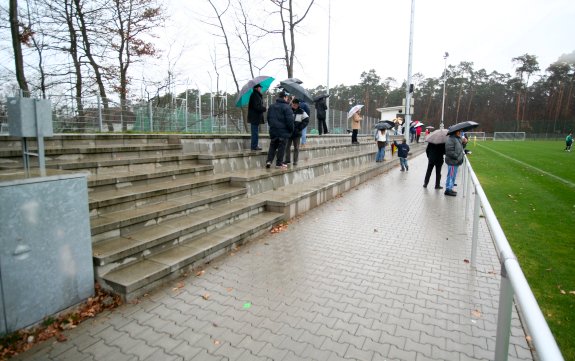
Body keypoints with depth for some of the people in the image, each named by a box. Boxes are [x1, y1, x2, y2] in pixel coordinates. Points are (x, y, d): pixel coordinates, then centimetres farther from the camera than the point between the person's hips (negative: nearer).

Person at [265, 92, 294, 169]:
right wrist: (291, 129, -4)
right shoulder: (287, 107, -13)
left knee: (272, 146, 14)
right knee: (281, 147, 4)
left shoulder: (271, 106, 10)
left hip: (273, 131, 6)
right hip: (283, 131, -6)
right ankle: (279, 163, 8)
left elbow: (268, 118, 16)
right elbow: (289, 120, -16)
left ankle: (269, 161, 4)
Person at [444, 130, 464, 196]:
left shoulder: (458, 138, 15)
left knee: (453, 176, 16)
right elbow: (450, 152, -23)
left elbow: (459, 148, 25)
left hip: (455, 161, 10)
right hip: (452, 161, -10)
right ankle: (448, 190, 4)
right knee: (451, 175, -4)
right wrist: (457, 157, -19)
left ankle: (450, 189, 26)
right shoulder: (451, 139, -17)